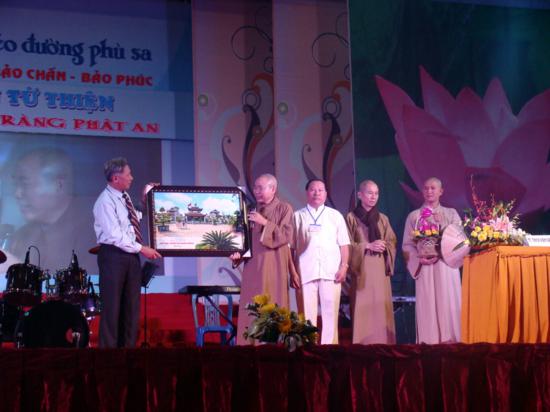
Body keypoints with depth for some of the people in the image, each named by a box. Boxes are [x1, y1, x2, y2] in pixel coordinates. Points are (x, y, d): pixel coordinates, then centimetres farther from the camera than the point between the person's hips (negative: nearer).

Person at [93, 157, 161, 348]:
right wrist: (141, 249, -17)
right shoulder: (105, 201, -13)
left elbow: (134, 219, 19)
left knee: (131, 304, 9)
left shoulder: (125, 197, 12)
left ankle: (128, 346, 15)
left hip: (130, 254, 8)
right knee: (112, 305, -4)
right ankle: (108, 347, 1)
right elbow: (115, 236, -18)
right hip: (113, 255, -8)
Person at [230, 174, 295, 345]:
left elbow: (286, 236, -10)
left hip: (273, 267, -5)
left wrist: (265, 223, -15)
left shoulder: (284, 209, 0)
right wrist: (238, 253, -3)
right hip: (253, 267, 5)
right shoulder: (252, 211, 15)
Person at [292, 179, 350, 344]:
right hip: (306, 272, 0)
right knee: (307, 313, -1)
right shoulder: (298, 216, 10)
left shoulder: (335, 216, 13)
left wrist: (344, 266, -2)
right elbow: (291, 247, 7)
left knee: (330, 313, -2)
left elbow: (344, 244, 10)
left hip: (331, 271, 1)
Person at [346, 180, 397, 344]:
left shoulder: (383, 219, 14)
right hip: (361, 268, -3)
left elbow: (392, 242, 12)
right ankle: (363, 344, -5)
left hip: (380, 268, 3)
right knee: (363, 307, -7)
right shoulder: (351, 218, 3)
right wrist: (368, 246, -13)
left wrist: (384, 247, -9)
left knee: (381, 307, -1)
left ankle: (382, 344, 1)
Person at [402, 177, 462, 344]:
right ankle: (428, 342, -4)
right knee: (427, 306, -5)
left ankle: (449, 341, -2)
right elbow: (407, 244, 5)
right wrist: (419, 258, -11)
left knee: (448, 305, -5)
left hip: (446, 267, 0)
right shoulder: (413, 216, 11)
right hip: (425, 267, 0)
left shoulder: (451, 214, 11)